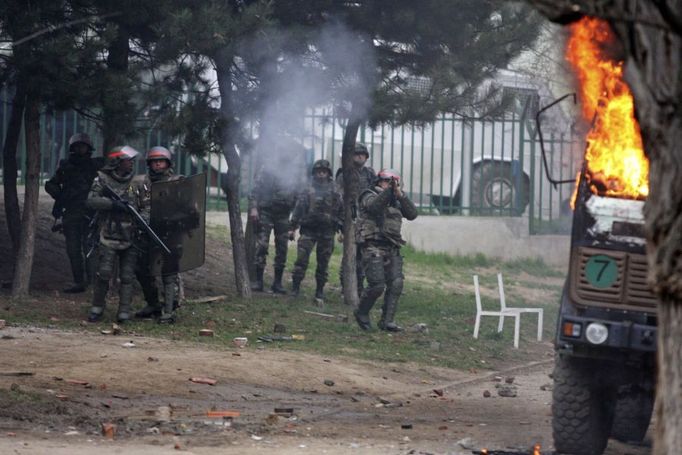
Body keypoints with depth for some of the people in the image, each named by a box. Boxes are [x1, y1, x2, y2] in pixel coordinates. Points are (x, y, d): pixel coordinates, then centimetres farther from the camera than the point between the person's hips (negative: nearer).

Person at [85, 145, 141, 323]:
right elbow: (91, 201, -12)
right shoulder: (102, 180, -1)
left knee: (127, 276, 0)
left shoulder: (134, 182, 12)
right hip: (109, 236, -4)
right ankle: (97, 308, 6)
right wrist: (113, 203, -22)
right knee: (104, 273, -9)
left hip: (130, 237, 4)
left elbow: (141, 205, 17)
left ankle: (124, 312, 3)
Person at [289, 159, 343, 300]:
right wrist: (293, 228, -2)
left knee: (323, 263, 6)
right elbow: (298, 209, 2)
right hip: (308, 230, -2)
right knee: (302, 259, -9)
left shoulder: (334, 193, 6)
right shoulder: (308, 191, 1)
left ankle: (320, 290, 15)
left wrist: (342, 230, 6)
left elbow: (341, 212, 11)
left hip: (327, 232, 2)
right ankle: (295, 287, -3)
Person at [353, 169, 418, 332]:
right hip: (374, 248, -6)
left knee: (396, 284, -8)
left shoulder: (395, 202, 20)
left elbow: (412, 214, 4)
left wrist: (400, 194, -6)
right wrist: (388, 190, -29)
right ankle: (362, 313, 9)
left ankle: (387, 321, -4)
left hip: (392, 250, 6)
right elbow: (374, 206, -21)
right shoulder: (369, 196, 3)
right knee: (377, 285, -14)